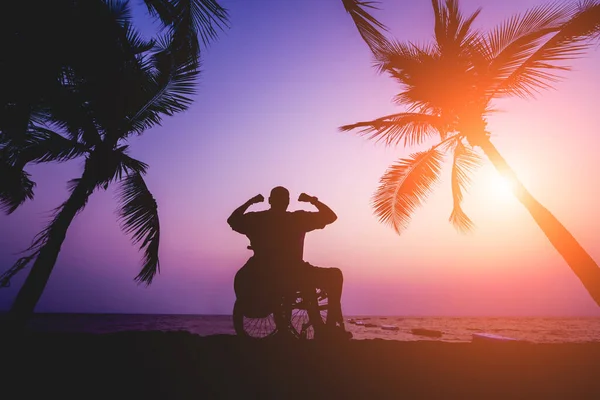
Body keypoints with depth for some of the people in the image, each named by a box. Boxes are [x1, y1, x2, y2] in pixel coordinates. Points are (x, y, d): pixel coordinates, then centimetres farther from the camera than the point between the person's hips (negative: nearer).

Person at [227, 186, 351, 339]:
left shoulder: (255, 219, 5)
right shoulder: (298, 218, -3)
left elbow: (232, 220, 23)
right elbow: (330, 216, 4)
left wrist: (250, 202, 28)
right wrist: (313, 200, 15)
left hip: (260, 278, 4)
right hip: (292, 276, -3)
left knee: (242, 277, 38)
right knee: (335, 275, 15)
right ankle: (332, 326, 10)